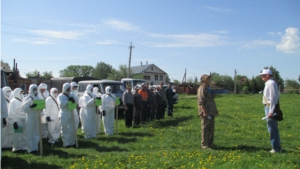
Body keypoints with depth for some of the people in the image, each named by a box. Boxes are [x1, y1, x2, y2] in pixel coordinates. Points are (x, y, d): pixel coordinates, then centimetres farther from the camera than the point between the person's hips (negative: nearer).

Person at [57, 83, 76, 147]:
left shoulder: (70, 95, 15)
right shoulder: (60, 96, -3)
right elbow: (61, 104, -16)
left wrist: (72, 100, -11)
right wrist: (68, 100, -20)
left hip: (71, 114, 6)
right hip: (64, 115, -6)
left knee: (72, 129, 8)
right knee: (65, 130, -1)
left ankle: (72, 142, 17)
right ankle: (66, 143, 6)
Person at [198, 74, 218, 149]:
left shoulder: (209, 89, 19)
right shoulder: (202, 89, -11)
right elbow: (201, 102, -18)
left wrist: (215, 110, 20)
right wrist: (204, 112, -24)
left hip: (211, 112, 9)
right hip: (206, 112, -9)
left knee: (211, 128, 12)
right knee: (205, 129, -4)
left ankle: (210, 143, 20)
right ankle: (204, 144, 2)